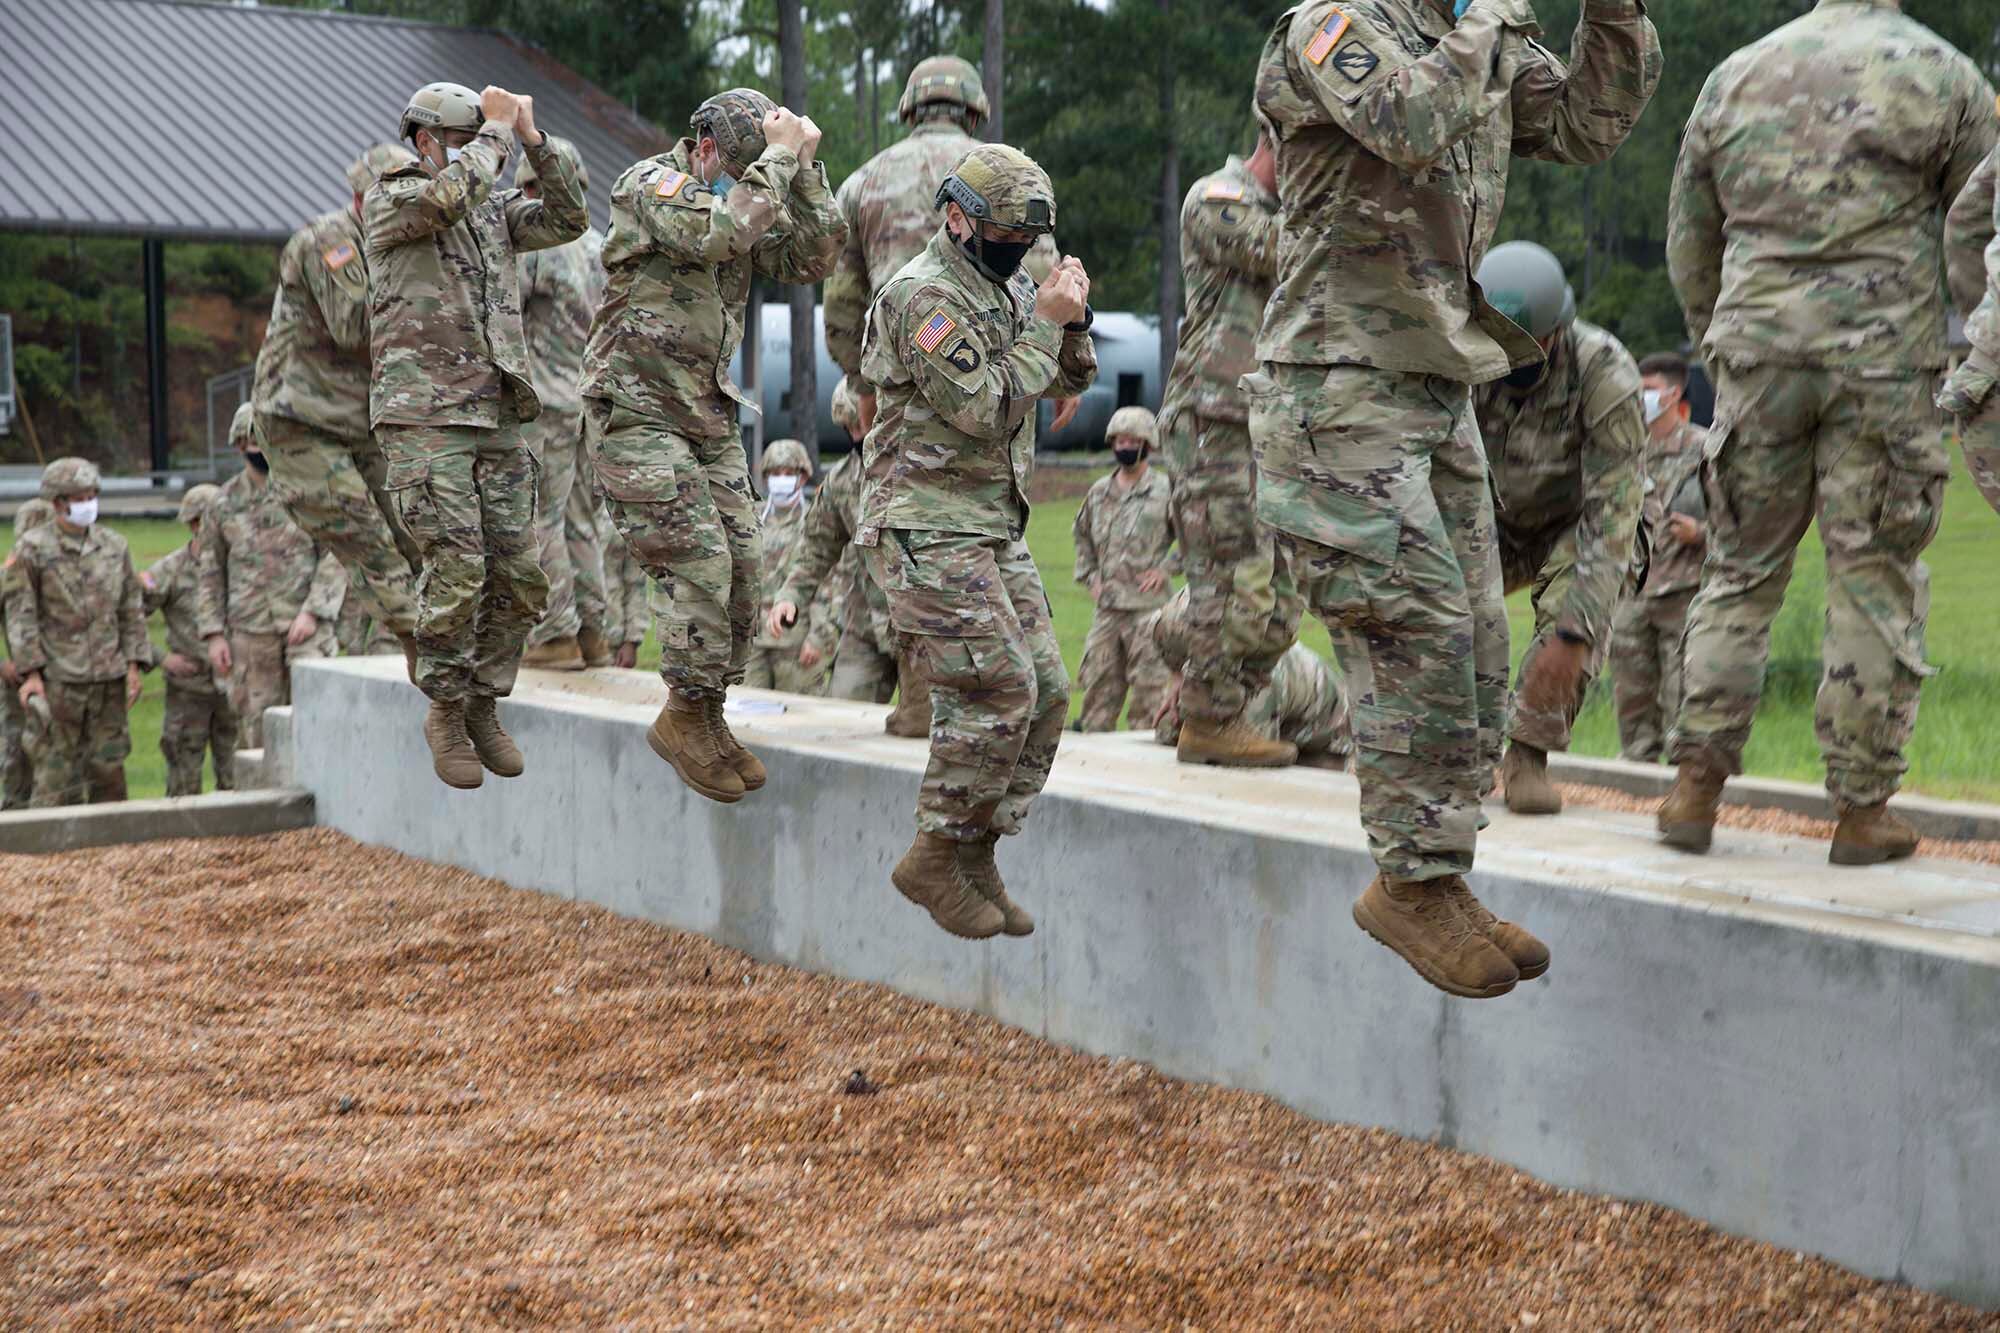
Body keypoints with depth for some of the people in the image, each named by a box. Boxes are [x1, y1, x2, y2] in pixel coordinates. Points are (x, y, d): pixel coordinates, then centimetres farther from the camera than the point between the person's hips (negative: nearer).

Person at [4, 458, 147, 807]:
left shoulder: (114, 546, 9)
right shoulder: (32, 549, -2)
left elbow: (131, 611, 12)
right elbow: (20, 615, -4)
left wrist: (134, 665, 5)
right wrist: (30, 673, -11)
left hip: (109, 676, 4)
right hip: (57, 678, -4)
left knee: (109, 765, 7)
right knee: (55, 769, -2)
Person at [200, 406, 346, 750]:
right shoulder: (225, 502, 9)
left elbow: (335, 555, -1)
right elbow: (211, 573, 12)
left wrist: (313, 612, -11)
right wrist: (213, 634, 4)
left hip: (306, 624, -2)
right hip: (250, 631, 3)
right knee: (256, 726, 5)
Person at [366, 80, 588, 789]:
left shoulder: (497, 210, 18)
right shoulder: (389, 201, 1)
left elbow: (569, 219, 8)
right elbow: (450, 197, -20)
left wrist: (533, 139, 2)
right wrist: (497, 129, -7)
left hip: (501, 418, 6)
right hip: (424, 418, -6)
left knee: (519, 576, 2)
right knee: (457, 571, -12)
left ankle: (483, 705, 18)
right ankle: (446, 712, 5)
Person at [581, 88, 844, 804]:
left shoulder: (752, 197, 11)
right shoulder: (647, 184, -11)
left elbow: (814, 256, 1)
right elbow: (721, 232, -29)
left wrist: (804, 167, -6)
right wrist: (779, 155, -21)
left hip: (710, 416, 8)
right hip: (637, 414, -7)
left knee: (738, 565, 3)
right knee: (698, 559, -14)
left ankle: (708, 716, 15)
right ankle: (684, 717, -1)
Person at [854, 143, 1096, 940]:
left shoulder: (1007, 288, 16)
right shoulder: (925, 294, -13)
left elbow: (1070, 382, 18)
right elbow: (985, 410, -19)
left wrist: (1073, 320, 0)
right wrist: (1044, 323, -13)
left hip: (995, 530, 9)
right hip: (930, 530, -9)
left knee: (1044, 693, 5)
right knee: (998, 692, -15)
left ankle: (975, 858, 14)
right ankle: (936, 859, -1)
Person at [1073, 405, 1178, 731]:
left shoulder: (1166, 490, -3)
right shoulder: (1099, 492, 12)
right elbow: (1081, 534, 28)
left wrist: (1166, 568, -8)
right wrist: (1088, 575, 16)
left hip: (1149, 604, -5)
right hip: (1107, 605, 5)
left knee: (1149, 684, -3)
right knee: (1097, 679, 7)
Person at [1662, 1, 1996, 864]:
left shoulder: (1735, 75, 10)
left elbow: (1689, 246, 15)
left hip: (1756, 348, 3)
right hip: (1885, 354, -3)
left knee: (1741, 567, 11)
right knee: (1876, 581, 3)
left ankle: (1696, 786, 8)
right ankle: (1862, 808, 7)